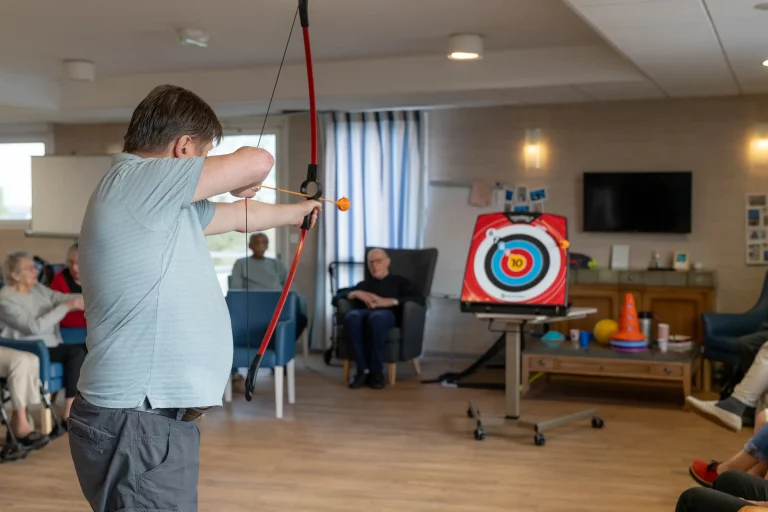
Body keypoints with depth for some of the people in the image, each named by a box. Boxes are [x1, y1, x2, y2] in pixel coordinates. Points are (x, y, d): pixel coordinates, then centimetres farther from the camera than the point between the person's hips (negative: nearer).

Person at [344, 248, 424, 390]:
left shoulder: (399, 281, 26)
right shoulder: (363, 284, 36)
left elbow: (420, 299, 6)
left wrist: (389, 301, -6)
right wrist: (356, 294, 3)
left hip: (388, 314, -2)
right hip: (364, 313, 3)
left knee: (377, 317, -42)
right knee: (352, 316, -37)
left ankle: (377, 372, -33)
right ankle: (363, 370, -34)